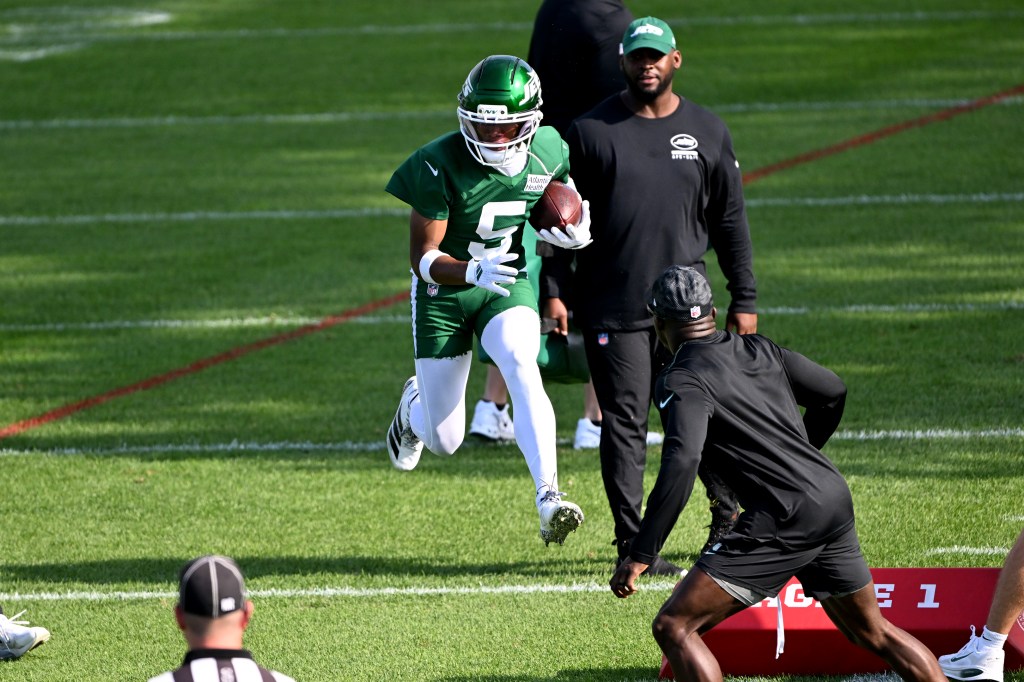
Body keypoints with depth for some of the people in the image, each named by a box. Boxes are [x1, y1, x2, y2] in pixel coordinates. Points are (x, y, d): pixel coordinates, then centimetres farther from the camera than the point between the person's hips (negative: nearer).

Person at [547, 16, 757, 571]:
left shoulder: (706, 132, 8)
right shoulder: (592, 131, 0)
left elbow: (730, 222, 13)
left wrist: (744, 301, 10)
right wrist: (555, 291, -4)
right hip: (612, 310, -2)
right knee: (625, 422, -2)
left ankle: (727, 510, 26)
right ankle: (632, 541, 1)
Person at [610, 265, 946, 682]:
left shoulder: (681, 382, -8)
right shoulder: (757, 349, 14)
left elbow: (681, 464, -23)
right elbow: (832, 392, 23)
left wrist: (640, 556, -22)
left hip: (783, 521, -8)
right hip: (835, 499, 8)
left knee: (674, 628, -6)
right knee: (874, 634, 23)